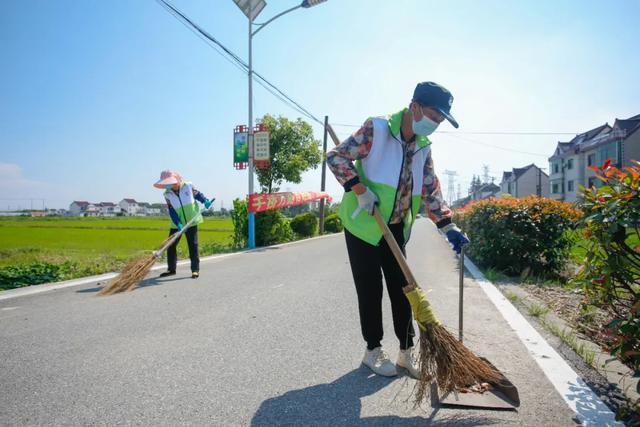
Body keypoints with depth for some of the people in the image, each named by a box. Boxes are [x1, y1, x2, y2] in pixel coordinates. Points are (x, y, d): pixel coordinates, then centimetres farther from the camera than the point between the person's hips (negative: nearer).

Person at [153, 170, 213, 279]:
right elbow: (171, 211, -9)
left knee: (193, 246, -3)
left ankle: (195, 269, 6)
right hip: (177, 224, 3)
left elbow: (197, 194, 8)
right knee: (170, 246, 6)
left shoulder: (188, 186, -9)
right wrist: (178, 224, -20)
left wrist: (205, 201, -12)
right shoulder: (167, 194, -4)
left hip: (191, 222, -3)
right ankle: (171, 269, 23)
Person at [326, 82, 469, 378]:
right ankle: (373, 351, 19)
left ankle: (406, 352, 22)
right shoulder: (377, 129, -14)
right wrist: (359, 189, -22)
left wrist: (448, 226, -2)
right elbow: (336, 157, -14)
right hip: (363, 223, -6)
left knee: (402, 288, 8)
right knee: (370, 289, 2)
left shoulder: (423, 146, 6)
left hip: (396, 227, 6)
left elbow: (430, 191, 7)